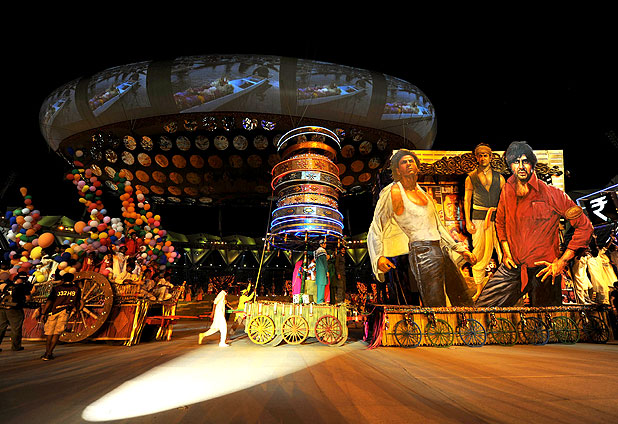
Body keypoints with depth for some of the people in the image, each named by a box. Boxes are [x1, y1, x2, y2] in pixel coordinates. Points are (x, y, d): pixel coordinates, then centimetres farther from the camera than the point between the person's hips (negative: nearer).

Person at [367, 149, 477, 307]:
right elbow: (376, 228, -5)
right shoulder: (394, 192, -5)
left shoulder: (422, 192, 17)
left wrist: (459, 249, 24)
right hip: (422, 252, -8)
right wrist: (379, 256, -18)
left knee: (465, 304, 13)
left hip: (441, 252, 8)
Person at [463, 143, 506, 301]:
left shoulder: (499, 177, 10)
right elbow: (467, 200, 6)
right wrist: (468, 221, -3)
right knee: (479, 253, 2)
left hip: (497, 217, 1)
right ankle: (479, 289, 13)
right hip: (479, 218, -1)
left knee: (503, 250, -4)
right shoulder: (471, 178, 7)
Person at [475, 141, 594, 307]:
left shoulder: (552, 194, -10)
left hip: (544, 270, -3)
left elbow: (585, 226, -6)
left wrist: (561, 262, -10)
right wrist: (506, 251, 9)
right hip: (512, 268, 4)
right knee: (482, 305, 0)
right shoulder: (507, 191, 4)